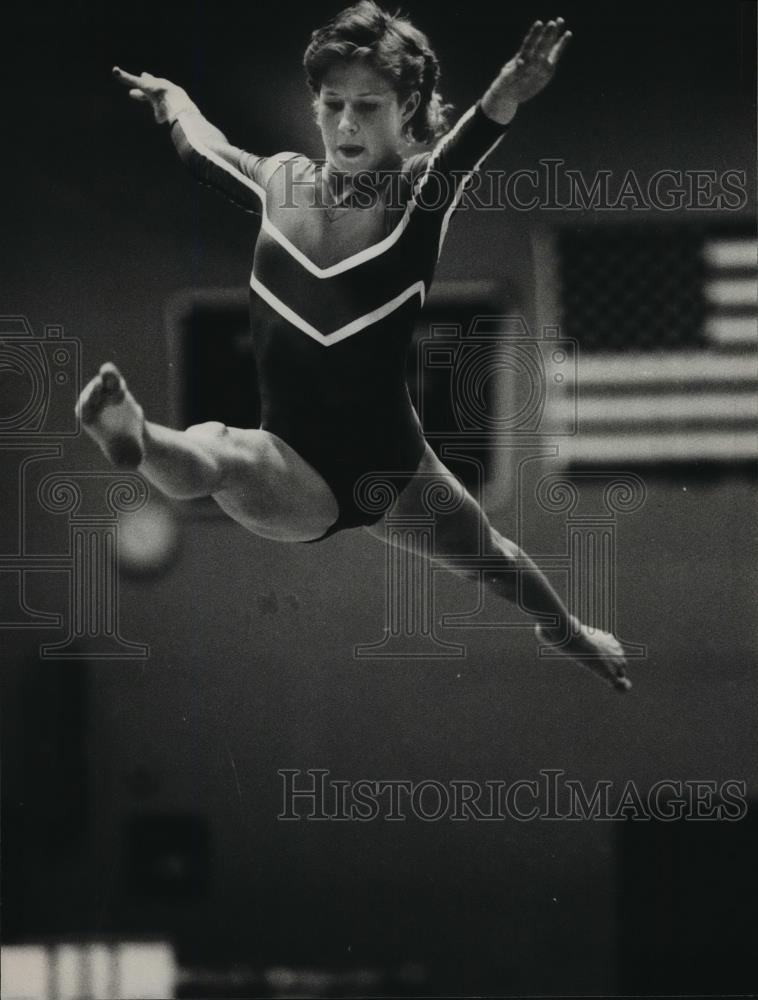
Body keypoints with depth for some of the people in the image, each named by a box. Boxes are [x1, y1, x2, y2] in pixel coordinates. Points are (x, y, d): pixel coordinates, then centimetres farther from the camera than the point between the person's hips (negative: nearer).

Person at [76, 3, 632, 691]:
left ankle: (569, 633, 65)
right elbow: (198, 143, 20)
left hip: (389, 467, 0)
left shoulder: (421, 195, -15)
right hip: (293, 474, 0)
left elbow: (463, 148, -40)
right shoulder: (279, 184, -4)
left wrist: (503, 102, -62)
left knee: (489, 556, 32)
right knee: (211, 455, -39)